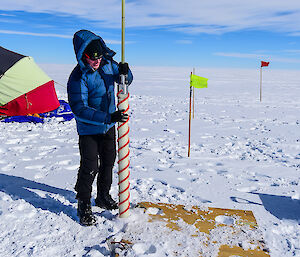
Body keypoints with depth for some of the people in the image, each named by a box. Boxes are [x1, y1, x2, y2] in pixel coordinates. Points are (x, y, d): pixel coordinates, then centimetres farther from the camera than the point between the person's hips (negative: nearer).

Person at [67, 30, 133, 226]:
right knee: (90, 167, -5)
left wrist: (125, 72, -17)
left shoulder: (108, 64, -5)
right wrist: (109, 117, -37)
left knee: (108, 162, 17)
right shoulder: (78, 77, -23)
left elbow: (125, 81, 9)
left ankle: (103, 197, 37)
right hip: (89, 130, -6)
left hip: (109, 127, 6)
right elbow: (79, 109, -29)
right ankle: (84, 205, 17)